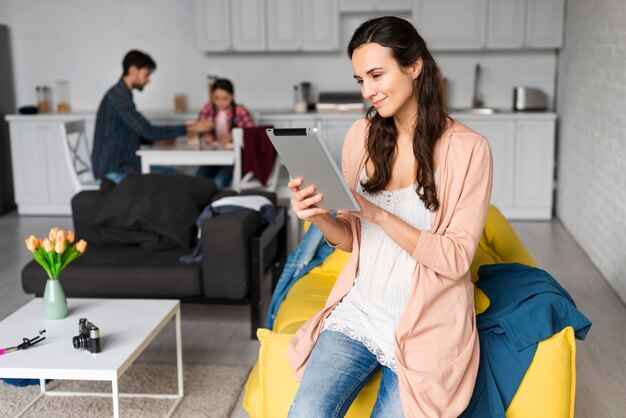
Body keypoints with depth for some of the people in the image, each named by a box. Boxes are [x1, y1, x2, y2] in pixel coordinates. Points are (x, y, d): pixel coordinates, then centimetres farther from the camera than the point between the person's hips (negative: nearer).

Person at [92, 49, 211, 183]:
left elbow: (139, 135, 18)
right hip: (113, 172, -10)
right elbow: (147, 131, -23)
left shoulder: (123, 95, 14)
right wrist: (189, 128, -19)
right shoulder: (118, 96, -17)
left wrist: (161, 138, 3)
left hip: (123, 166, 10)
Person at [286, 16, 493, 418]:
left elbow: (456, 259, -13)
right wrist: (320, 216, -14)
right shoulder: (361, 135, 2)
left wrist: (379, 214, -24)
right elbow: (350, 238, 8)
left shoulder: (468, 149, -11)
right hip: (358, 310, 3)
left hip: (425, 326, -2)